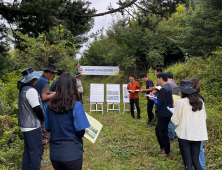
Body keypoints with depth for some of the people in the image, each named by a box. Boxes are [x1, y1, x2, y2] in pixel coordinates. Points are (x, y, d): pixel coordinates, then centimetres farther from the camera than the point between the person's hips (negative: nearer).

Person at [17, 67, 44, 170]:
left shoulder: (23, 89, 11)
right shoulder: (31, 90, -19)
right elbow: (37, 109, -21)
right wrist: (44, 119, -4)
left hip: (26, 125, 10)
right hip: (33, 126, -9)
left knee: (28, 150, 18)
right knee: (36, 151, 0)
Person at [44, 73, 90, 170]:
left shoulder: (50, 106, -4)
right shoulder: (76, 105, -18)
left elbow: (48, 128, 8)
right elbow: (80, 132, -16)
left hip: (54, 154, 5)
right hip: (72, 155, -4)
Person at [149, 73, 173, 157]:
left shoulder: (163, 89, -21)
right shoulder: (168, 87, 10)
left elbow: (159, 102, -22)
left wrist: (153, 99, -6)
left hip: (163, 115, -10)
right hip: (166, 113, 10)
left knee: (163, 132, 2)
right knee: (158, 130, 21)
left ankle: (166, 151, 15)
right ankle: (162, 147, 33)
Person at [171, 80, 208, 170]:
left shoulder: (180, 102, -14)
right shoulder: (200, 101, 1)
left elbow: (175, 121, -10)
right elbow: (204, 117, 10)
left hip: (185, 135, -5)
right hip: (198, 135, 5)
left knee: (188, 162, 6)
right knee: (196, 161, 16)